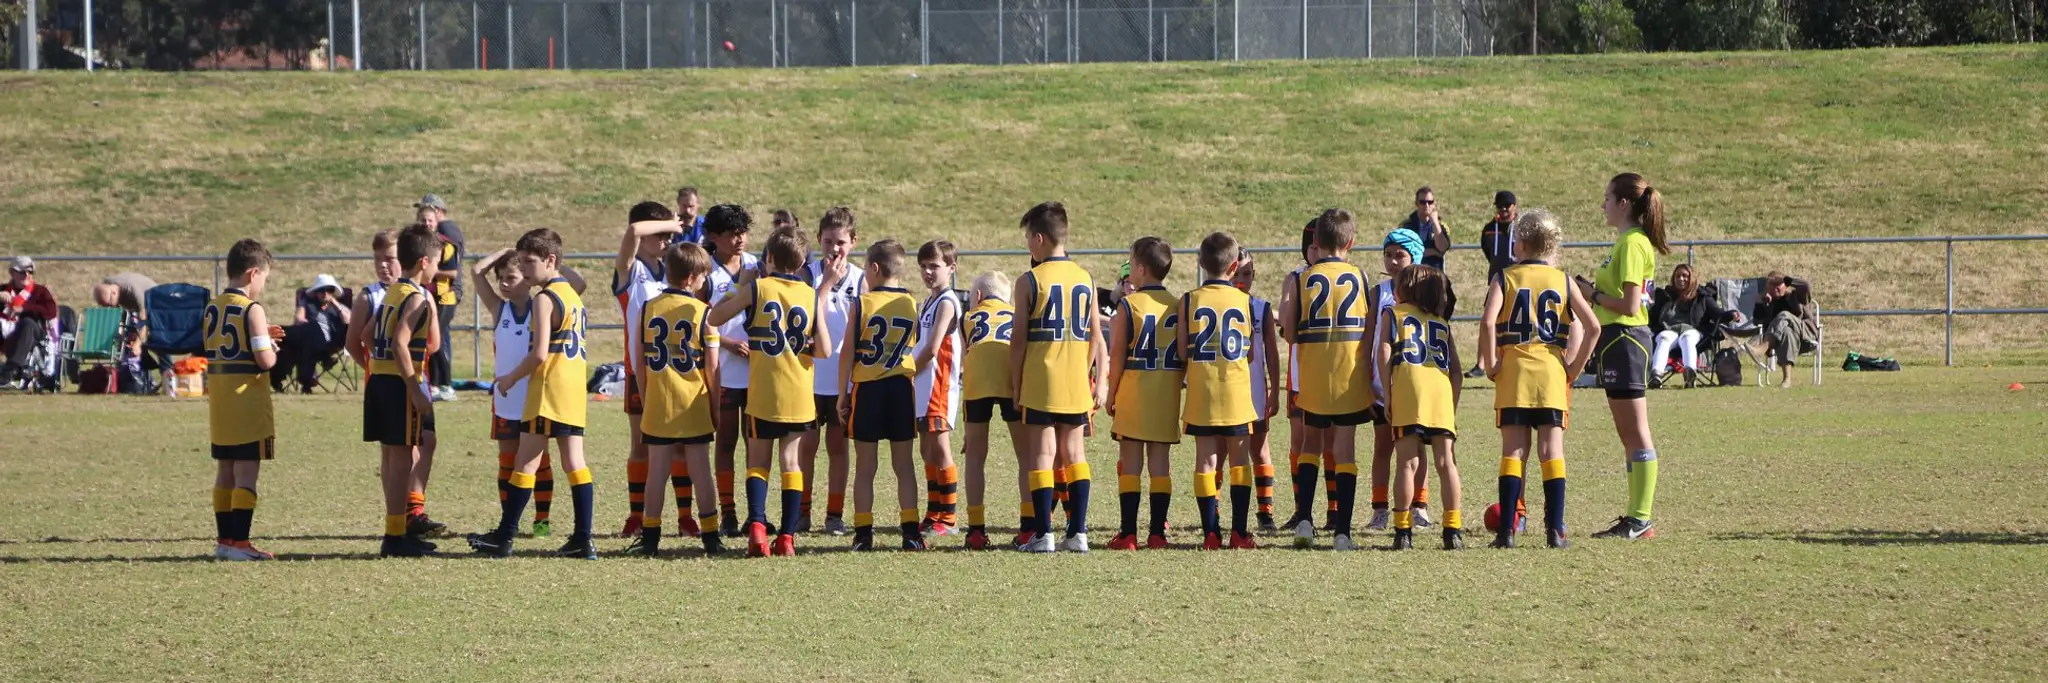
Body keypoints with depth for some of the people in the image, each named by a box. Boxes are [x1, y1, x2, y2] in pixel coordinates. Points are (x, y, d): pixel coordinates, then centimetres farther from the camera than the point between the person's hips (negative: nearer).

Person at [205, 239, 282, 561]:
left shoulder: (212, 307, 8)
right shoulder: (252, 310, -15)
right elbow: (265, 360, -20)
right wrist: (271, 345, 3)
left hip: (219, 401, 7)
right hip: (248, 400, -7)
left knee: (225, 472, 14)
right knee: (247, 473, -5)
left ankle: (224, 538, 17)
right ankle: (239, 542, -7)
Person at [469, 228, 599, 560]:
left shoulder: (545, 298, -12)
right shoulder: (573, 295, 16)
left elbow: (539, 353, -19)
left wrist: (511, 378, -5)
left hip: (548, 392, -9)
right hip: (575, 389, 9)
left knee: (526, 461, -3)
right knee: (574, 462, 5)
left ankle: (504, 536, 0)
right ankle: (583, 539, 0)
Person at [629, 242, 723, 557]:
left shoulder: (647, 310, -1)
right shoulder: (704, 313, -9)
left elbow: (639, 365, 3)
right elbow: (712, 369, -7)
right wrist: (716, 404, 5)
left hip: (658, 407, 2)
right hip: (694, 407, -2)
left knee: (657, 471, 7)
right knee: (701, 471, 6)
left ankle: (650, 538, 6)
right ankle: (709, 536, 7)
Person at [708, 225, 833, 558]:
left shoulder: (756, 289, -5)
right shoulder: (812, 296, -1)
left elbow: (715, 318, 4)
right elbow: (824, 349, -6)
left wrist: (738, 290, 15)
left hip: (762, 393, -1)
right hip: (799, 394, 1)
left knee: (758, 461, 7)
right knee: (791, 461, 8)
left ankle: (756, 524, -15)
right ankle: (787, 537, 3)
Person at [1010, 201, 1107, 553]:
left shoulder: (1029, 281, -7)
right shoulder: (1085, 279, 6)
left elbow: (1019, 342, -6)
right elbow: (1096, 337, 8)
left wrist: (1016, 386, 1)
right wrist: (1096, 381, 16)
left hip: (1040, 383, -4)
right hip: (1077, 384, 4)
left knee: (1042, 454, -1)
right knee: (1074, 453, 10)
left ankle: (1043, 534, -5)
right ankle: (1078, 532, 6)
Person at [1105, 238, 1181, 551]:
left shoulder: (1128, 305, -8)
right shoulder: (1176, 306, 4)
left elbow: (1118, 355, -8)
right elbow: (1183, 353, 5)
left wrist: (1111, 395, 1)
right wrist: (1177, 386, 14)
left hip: (1134, 392, -4)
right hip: (1167, 393, 4)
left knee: (1130, 463, 0)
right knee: (1161, 463, 6)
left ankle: (1128, 533, -3)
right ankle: (1157, 532, 4)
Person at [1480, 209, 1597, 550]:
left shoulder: (1505, 279, 1)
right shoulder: (1562, 281, 6)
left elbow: (1488, 322, -15)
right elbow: (1592, 325, -3)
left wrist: (1490, 364, -5)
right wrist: (1576, 367, 4)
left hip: (1513, 371, -1)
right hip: (1552, 371, 1)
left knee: (1513, 450, 1)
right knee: (1551, 450, 2)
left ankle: (1507, 529, -4)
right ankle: (1555, 530, -3)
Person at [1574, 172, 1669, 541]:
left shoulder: (1632, 243, -15)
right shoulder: (1629, 240, 16)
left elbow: (1630, 305, -21)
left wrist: (1592, 293, -10)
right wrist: (1593, 290, 7)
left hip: (1624, 339, -11)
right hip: (1618, 338, 11)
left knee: (1636, 434, -7)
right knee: (1629, 434, 13)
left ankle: (1640, 521, -6)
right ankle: (1634, 517, 17)